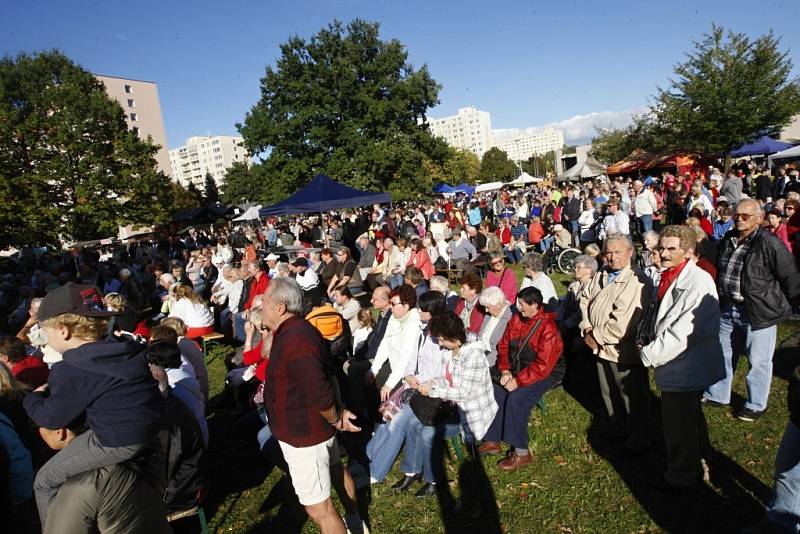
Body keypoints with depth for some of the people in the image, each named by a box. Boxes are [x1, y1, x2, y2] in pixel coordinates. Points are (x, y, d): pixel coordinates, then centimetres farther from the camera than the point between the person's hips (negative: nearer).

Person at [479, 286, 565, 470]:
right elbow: (504, 345, 8)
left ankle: (521, 453, -12)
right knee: (494, 392, -13)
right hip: (517, 370, 7)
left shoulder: (548, 329, -22)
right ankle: (492, 441, 0)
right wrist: (505, 370, -5)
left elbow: (543, 365, -25)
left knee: (516, 399, -28)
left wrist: (518, 381, -23)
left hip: (545, 374, -7)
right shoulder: (516, 319, 0)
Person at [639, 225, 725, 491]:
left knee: (679, 425, 6)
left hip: (685, 369, -9)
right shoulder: (668, 278, 6)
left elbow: (684, 331, -28)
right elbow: (660, 319, 17)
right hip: (678, 366, 10)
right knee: (691, 418, 28)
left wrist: (650, 354, -19)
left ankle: (681, 477, 27)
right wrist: (647, 341, 3)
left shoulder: (698, 282, -24)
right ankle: (698, 462, 49)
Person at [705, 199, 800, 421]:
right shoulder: (728, 240, 6)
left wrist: (781, 303, -2)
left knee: (758, 361, 7)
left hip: (759, 312, -7)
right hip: (728, 309, 7)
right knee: (722, 354, 17)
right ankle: (716, 395, 32)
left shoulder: (770, 244, -17)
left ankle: (756, 405, 25)